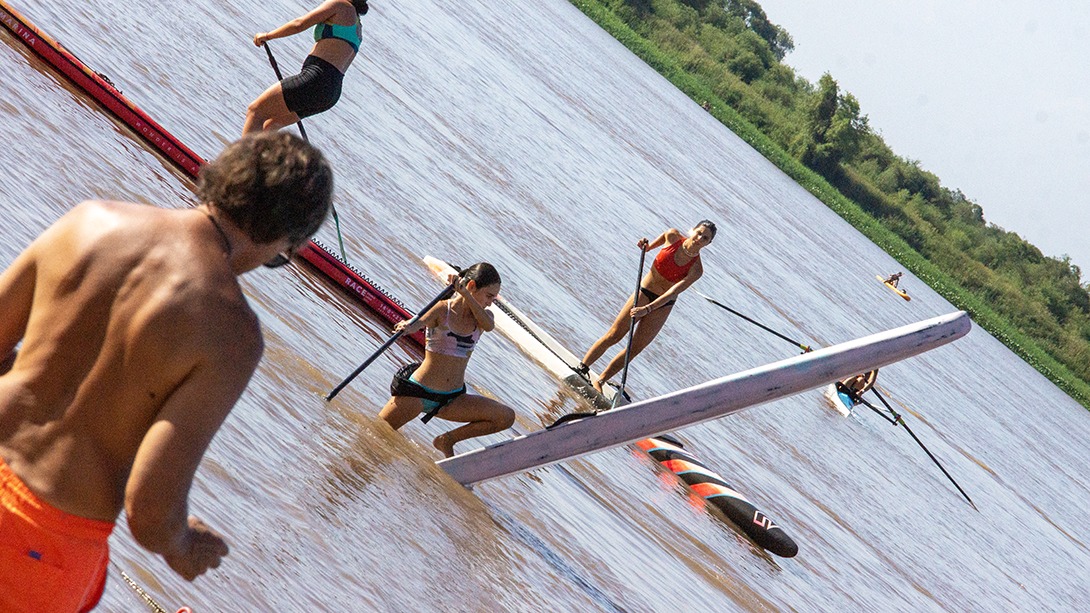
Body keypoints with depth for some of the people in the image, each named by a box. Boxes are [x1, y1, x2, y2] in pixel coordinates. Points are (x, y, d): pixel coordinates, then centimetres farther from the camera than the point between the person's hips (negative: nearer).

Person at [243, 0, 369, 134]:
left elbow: (299, 24, -5)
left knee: (255, 111, -3)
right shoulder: (358, 29, 25)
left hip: (316, 79, -9)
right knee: (270, 125, 15)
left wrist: (268, 36, 8)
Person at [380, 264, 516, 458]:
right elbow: (418, 323, -25)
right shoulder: (443, 309, -7)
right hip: (418, 391, -5)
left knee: (507, 417, -9)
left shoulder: (481, 316, 4)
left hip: (452, 399, 5)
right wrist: (406, 327, -49)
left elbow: (489, 325, -19)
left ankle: (447, 441, 5)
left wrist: (464, 293, -30)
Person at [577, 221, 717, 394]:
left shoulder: (696, 269, -18)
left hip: (663, 305, 0)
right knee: (614, 336, -6)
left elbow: (673, 292, -26)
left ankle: (600, 381, 12)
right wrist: (647, 246, -5)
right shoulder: (672, 236, -12)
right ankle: (581, 369, 3)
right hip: (644, 293, 0)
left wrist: (647, 309, -35)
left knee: (636, 348, 1)